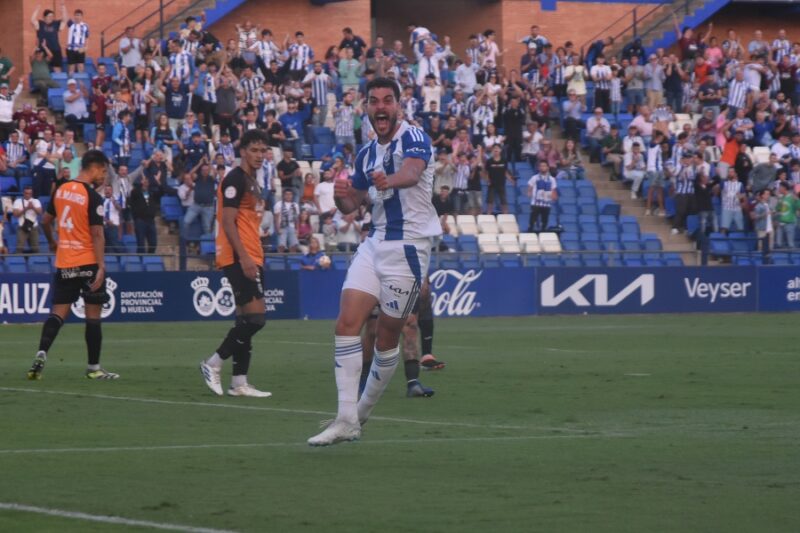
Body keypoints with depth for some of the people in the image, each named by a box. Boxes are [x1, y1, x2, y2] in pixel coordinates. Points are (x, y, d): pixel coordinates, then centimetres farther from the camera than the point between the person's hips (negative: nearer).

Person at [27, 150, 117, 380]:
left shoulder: (62, 190, 6)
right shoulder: (93, 197, -13)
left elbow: (46, 221, 16)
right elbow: (97, 234, -18)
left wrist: (52, 242, 34)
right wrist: (101, 267, -19)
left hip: (63, 263, 6)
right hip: (87, 263, -6)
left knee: (58, 312, 6)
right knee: (93, 315, 4)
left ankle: (41, 354, -13)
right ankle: (94, 368, 9)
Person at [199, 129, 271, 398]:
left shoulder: (251, 182, 19)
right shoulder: (235, 179, -10)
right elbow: (228, 222, -17)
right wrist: (244, 257, -23)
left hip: (249, 258, 10)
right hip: (237, 257, -10)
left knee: (247, 319, 8)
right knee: (255, 317, -14)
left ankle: (239, 382, 9)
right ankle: (213, 363, -5)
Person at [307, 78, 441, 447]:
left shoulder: (414, 138, -11)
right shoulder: (366, 154, 12)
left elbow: (412, 173, -33)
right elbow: (352, 204, 21)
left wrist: (390, 181, -57)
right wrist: (341, 195, -5)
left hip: (408, 247, -6)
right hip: (375, 244, 6)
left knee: (387, 338, 0)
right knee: (347, 323, -9)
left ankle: (362, 412, 19)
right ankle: (346, 420, -10)